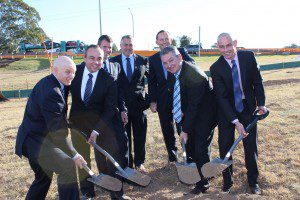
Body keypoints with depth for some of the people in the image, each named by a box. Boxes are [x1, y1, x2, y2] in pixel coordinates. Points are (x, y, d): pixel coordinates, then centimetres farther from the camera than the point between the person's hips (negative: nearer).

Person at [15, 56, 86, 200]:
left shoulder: (51, 83, 6)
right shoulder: (51, 91, -26)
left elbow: (59, 119, 13)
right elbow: (58, 130, -26)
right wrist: (74, 155, -18)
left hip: (33, 138, 11)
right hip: (36, 141, -11)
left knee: (44, 176, 24)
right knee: (68, 167, -14)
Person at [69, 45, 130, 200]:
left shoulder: (109, 80, -15)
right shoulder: (75, 71, -9)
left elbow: (110, 109, -13)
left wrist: (96, 130, -20)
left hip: (101, 120, -2)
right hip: (78, 120, 2)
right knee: (82, 157, 11)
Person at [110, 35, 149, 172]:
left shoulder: (142, 61, 3)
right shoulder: (113, 62, 1)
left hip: (139, 104, 1)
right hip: (121, 105, -1)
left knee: (140, 136, 11)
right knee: (124, 137, 9)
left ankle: (139, 162, 30)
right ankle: (127, 164, 26)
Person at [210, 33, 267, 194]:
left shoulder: (248, 57, -10)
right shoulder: (216, 68, -17)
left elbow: (257, 81, 2)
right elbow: (221, 97, -19)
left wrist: (261, 103, -6)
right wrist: (235, 121, -25)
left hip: (248, 106, 2)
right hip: (226, 109, -1)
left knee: (251, 144, 7)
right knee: (225, 146, 3)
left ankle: (253, 181, 26)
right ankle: (227, 180, 23)